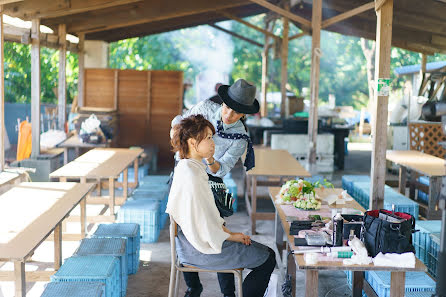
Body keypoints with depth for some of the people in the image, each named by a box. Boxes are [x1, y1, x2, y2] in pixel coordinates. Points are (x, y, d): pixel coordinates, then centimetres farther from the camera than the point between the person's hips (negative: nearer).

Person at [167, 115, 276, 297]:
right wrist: (231, 236, -9)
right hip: (200, 250, -10)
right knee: (268, 259, -2)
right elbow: (205, 229, -24)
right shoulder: (191, 175, -25)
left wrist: (226, 230, 5)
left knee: (266, 252, 19)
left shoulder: (185, 167, 7)